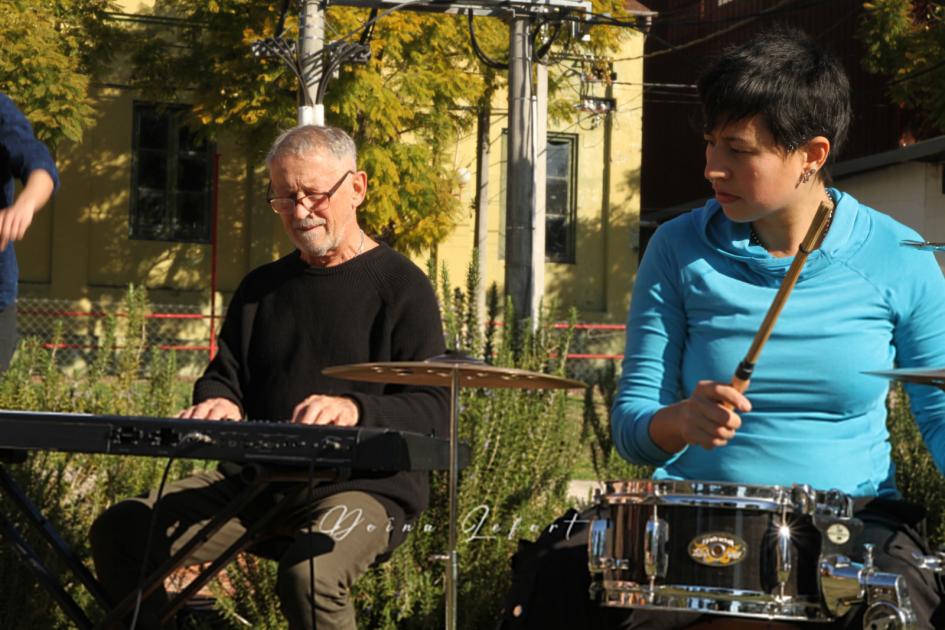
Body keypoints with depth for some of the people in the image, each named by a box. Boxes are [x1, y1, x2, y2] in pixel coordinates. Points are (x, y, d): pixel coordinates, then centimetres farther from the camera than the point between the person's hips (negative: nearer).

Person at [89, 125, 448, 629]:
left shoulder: (400, 287, -2)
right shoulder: (262, 288, 17)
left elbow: (433, 413, -11)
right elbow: (224, 375, 21)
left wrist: (355, 409, -31)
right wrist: (219, 403, -5)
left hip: (366, 486, -6)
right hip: (257, 481, 6)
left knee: (308, 574, -37)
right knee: (120, 532, -13)